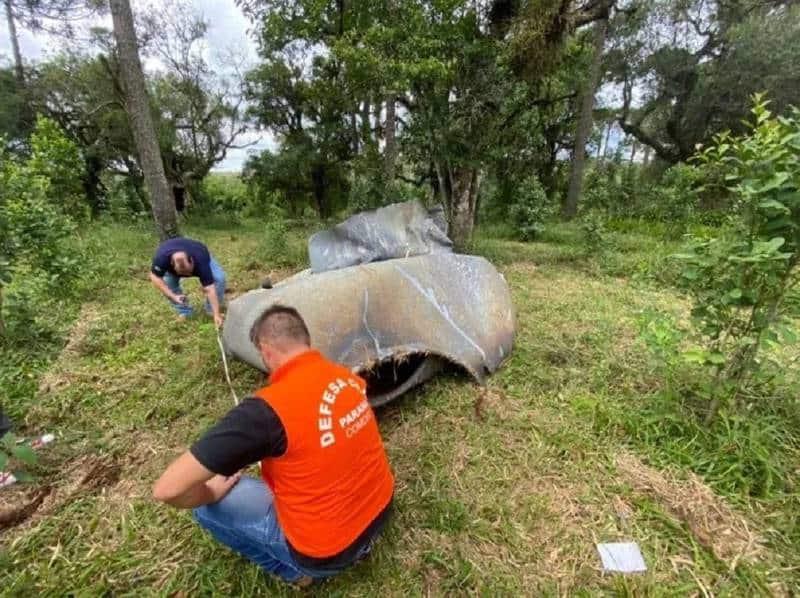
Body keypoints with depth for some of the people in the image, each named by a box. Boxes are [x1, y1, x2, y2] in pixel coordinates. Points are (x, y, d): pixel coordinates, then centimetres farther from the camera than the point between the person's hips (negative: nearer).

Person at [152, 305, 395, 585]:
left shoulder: (267, 409, -27)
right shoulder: (350, 378, -6)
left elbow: (167, 489, -24)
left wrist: (211, 494, -3)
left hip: (326, 553, -6)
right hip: (380, 512, 7)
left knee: (208, 504, 3)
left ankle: (295, 571, 15)